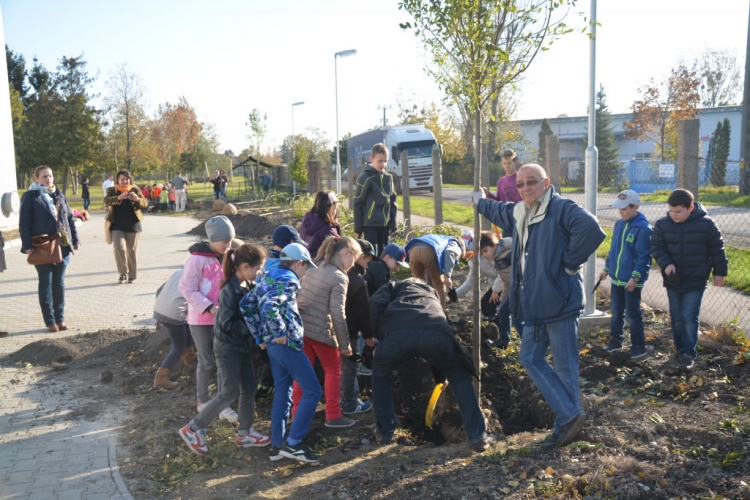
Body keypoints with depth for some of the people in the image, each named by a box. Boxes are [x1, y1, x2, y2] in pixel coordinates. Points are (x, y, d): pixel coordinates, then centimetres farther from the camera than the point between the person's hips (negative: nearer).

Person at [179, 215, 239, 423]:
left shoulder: (227, 257, 4)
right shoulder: (197, 259, -15)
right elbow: (187, 289, -16)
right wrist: (210, 308, -23)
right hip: (201, 319, -5)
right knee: (207, 363, 6)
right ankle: (202, 401, 27)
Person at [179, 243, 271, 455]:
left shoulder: (248, 287, 3)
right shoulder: (229, 291, -21)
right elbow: (227, 323, -22)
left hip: (243, 345, 8)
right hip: (228, 347, -8)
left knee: (249, 389, 12)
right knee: (230, 393, -3)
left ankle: (244, 434, 26)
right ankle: (193, 429, 12)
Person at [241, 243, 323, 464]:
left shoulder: (268, 278, 14)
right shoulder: (288, 281, -14)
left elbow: (246, 305, 12)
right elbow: (270, 306, -30)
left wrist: (260, 335, 12)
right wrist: (280, 333, -19)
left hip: (273, 345, 9)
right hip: (288, 344, -9)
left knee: (282, 393, 15)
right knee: (312, 391, -2)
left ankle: (277, 445, 20)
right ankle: (293, 443, -2)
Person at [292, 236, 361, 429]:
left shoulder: (313, 266, 6)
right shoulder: (339, 277, -15)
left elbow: (299, 295, 10)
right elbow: (338, 315, -16)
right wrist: (345, 344, -8)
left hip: (300, 325, 7)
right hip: (320, 330, -7)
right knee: (333, 371, 12)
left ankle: (297, 413, 26)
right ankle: (333, 416, 18)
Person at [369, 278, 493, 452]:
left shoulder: (394, 286, 38)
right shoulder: (432, 291, 47)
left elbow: (376, 304, 14)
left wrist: (379, 336, 26)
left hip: (399, 331, -2)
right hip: (438, 332, 2)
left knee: (380, 373, 30)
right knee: (459, 378, 28)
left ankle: (384, 431, 33)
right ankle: (478, 436, 24)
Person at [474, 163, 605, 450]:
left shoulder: (561, 209, -14)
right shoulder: (518, 213, 14)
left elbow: (591, 228, -32)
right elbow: (497, 211, 37)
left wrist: (570, 262, -22)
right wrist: (480, 201, 53)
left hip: (559, 302, -9)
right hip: (534, 305, 9)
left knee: (565, 366, 3)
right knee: (530, 359, 12)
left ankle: (565, 425, 16)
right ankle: (570, 415, 18)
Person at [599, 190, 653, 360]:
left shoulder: (643, 228, -16)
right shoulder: (619, 224, 7)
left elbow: (644, 256, -18)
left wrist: (635, 277, -21)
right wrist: (606, 268, 16)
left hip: (632, 280, -7)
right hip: (616, 277, 7)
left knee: (632, 314, 1)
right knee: (616, 311, 16)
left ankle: (639, 346, 14)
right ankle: (616, 340, 30)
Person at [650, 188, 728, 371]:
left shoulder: (706, 224, -11)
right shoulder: (662, 224, -6)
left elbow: (717, 249, -1)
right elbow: (656, 246, -4)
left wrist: (719, 272, 2)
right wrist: (666, 264, -20)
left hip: (695, 281, -3)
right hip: (672, 280, 3)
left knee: (689, 318, -5)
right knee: (676, 317, 13)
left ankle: (689, 353, 3)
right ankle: (680, 349, 28)